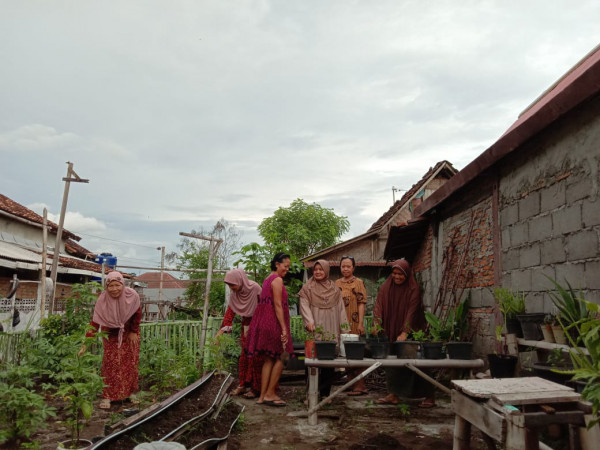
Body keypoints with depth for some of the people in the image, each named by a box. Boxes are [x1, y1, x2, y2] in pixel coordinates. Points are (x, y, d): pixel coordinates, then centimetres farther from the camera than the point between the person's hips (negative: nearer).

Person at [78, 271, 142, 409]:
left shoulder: (132, 296, -29)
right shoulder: (102, 300, -29)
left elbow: (137, 314, -11)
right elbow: (94, 322, -29)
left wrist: (133, 332, -3)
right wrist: (86, 343, -35)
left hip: (129, 332, 1)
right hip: (111, 334, -1)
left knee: (131, 362, 5)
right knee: (110, 363, -7)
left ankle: (131, 392, 20)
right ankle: (107, 396, 3)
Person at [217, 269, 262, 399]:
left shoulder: (255, 289, -20)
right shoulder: (234, 295, -2)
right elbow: (230, 312, -4)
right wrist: (222, 331, -13)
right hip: (246, 326, 6)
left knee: (255, 357, -3)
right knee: (244, 355, 7)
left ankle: (256, 388, 4)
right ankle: (243, 385, 16)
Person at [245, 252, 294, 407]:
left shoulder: (268, 279, 18)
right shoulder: (277, 280, -10)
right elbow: (278, 305, -17)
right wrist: (284, 329, -18)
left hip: (264, 322, 9)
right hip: (273, 323, -9)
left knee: (269, 359, 10)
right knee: (280, 358, -1)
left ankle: (263, 396, 12)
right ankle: (270, 394, 3)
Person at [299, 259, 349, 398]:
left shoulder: (335, 290, 14)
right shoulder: (308, 288, 6)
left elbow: (341, 309, 11)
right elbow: (304, 306, -6)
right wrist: (309, 321, -22)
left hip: (331, 331, 3)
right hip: (314, 331, -2)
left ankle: (325, 392, 14)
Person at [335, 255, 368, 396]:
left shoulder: (358, 282, 0)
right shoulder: (337, 283, 13)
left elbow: (361, 304, -5)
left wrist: (361, 323, -12)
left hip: (353, 323, -5)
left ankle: (359, 385, 1)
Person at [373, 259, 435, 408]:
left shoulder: (413, 289, -10)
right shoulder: (386, 287, 2)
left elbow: (412, 311, -18)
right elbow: (379, 306, -7)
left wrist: (405, 332, -29)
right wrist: (376, 324, -24)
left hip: (410, 332, -4)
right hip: (391, 331, 4)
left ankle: (429, 396, 10)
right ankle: (393, 395, 16)